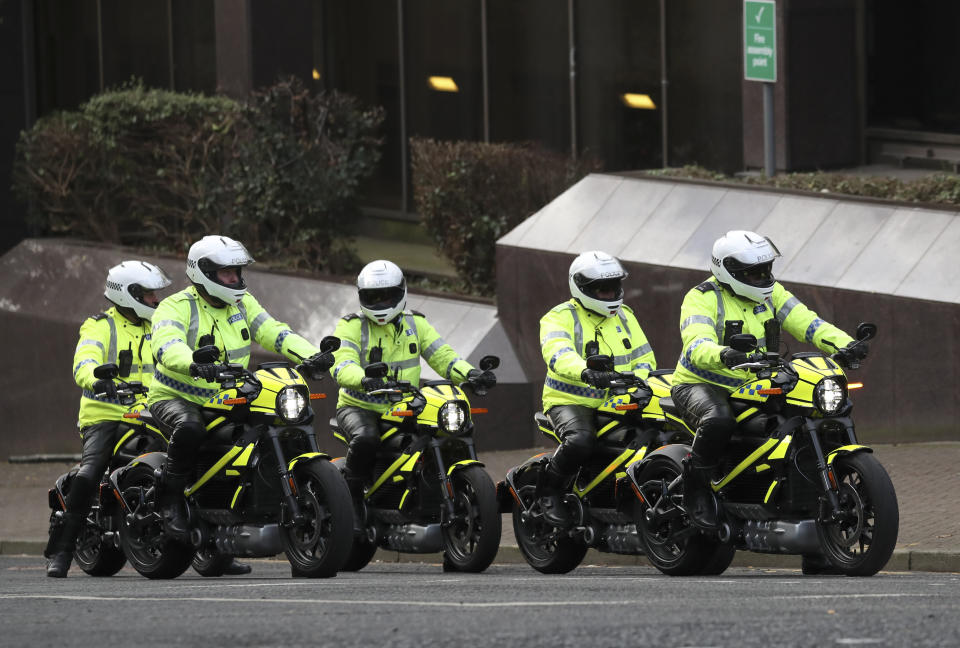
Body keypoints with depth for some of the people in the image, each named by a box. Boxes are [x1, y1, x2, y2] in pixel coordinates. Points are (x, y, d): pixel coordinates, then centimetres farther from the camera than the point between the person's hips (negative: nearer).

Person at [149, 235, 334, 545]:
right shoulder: (176, 307, -12)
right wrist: (195, 365, -54)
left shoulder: (243, 304, 10)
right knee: (190, 428, -40)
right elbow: (166, 346, -32)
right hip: (176, 399, -7)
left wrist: (311, 355, -20)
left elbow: (274, 332, 0)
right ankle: (170, 499, -22)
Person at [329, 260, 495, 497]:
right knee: (365, 439, -36)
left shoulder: (416, 324, 12)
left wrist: (470, 374, -16)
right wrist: (365, 379, -41)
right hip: (360, 408, -4)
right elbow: (341, 364, -18)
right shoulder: (352, 326, -1)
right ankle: (351, 490, -16)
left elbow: (442, 356, 5)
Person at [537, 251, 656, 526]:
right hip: (571, 402, -5)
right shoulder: (560, 317, -3)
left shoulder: (624, 316, 17)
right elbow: (558, 354, -23)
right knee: (581, 440, -37)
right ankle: (550, 490, -12)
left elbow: (644, 357, 17)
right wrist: (587, 372, -44)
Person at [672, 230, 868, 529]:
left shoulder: (771, 294, 9)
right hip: (702, 384, -6)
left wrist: (844, 345, -22)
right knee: (718, 420, -40)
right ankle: (695, 487, -18)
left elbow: (806, 322, -3)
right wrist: (723, 355, -52)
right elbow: (696, 344, -28)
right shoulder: (702, 298, -11)